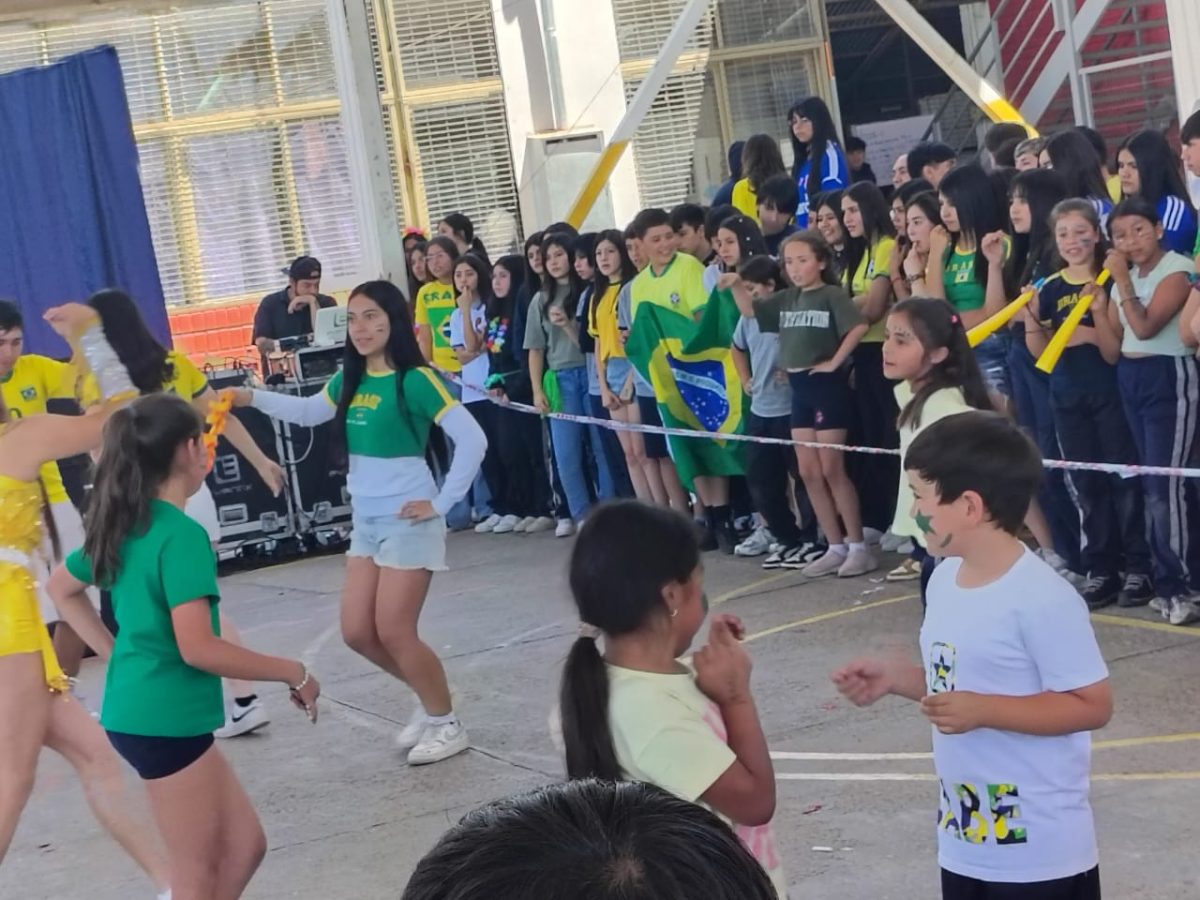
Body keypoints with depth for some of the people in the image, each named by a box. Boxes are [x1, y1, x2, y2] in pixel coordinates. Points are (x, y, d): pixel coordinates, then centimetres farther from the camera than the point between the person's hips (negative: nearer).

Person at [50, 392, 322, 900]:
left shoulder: (124, 525, 7)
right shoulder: (182, 535, -19)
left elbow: (61, 587, 23)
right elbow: (197, 647, -26)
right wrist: (292, 673, -17)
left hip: (138, 712, 9)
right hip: (165, 720, -9)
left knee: (243, 846, 16)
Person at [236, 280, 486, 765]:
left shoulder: (415, 380, -15)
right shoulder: (350, 381, 6)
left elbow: (472, 440, -19)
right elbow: (308, 411, 24)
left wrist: (441, 503, -16)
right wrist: (253, 398, 10)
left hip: (407, 521, -8)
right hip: (366, 522, 8)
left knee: (394, 633, -6)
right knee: (357, 632, 7)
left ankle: (447, 724, 13)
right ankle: (431, 697, 28)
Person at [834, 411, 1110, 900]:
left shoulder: (1041, 598, -22)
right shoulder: (945, 580, 4)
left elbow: (1092, 705, -20)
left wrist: (982, 711, -25)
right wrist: (894, 676, 2)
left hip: (1041, 852, -9)